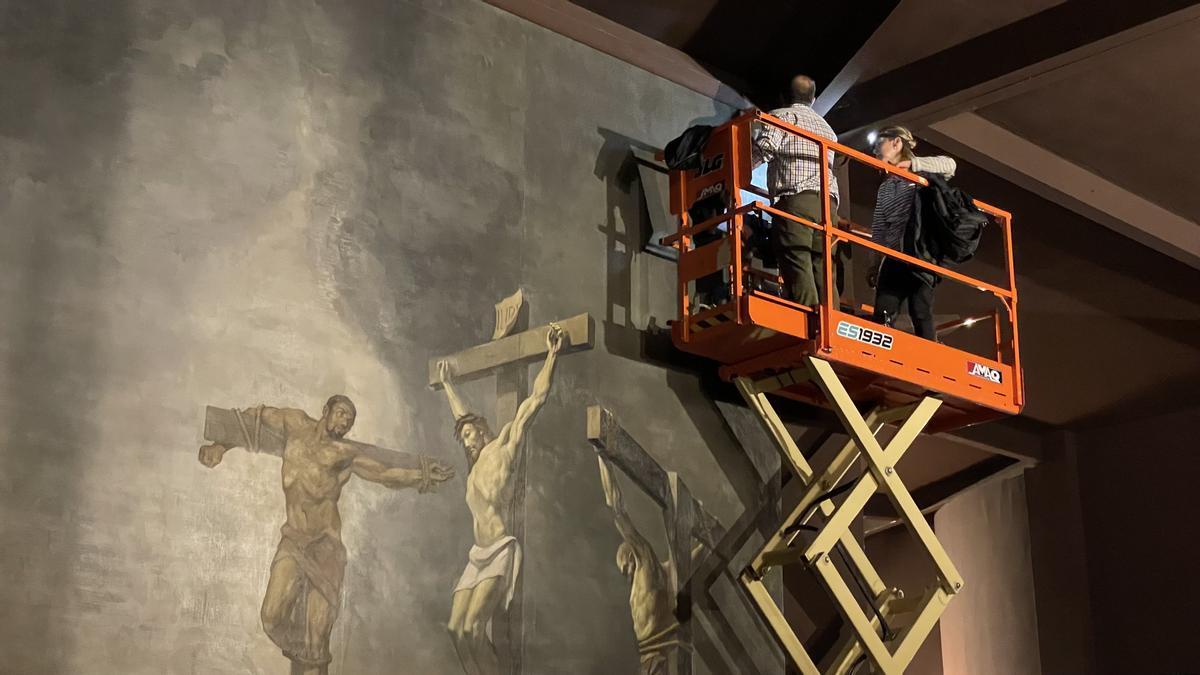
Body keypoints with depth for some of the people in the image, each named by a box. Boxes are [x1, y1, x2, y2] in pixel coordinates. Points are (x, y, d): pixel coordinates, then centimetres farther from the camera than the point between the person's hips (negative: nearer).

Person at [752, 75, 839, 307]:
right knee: (823, 270, 1)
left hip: (795, 198, -6)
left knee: (797, 269, -13)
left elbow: (764, 147, -7)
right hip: (827, 201, 6)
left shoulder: (781, 115, 9)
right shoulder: (827, 127, 32)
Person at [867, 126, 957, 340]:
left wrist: (911, 163, -13)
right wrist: (873, 266, 13)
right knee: (882, 319, -8)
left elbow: (949, 165, -14)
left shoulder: (921, 174, 7)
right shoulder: (884, 187, 22)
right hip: (893, 260, 5)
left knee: (921, 316, -10)